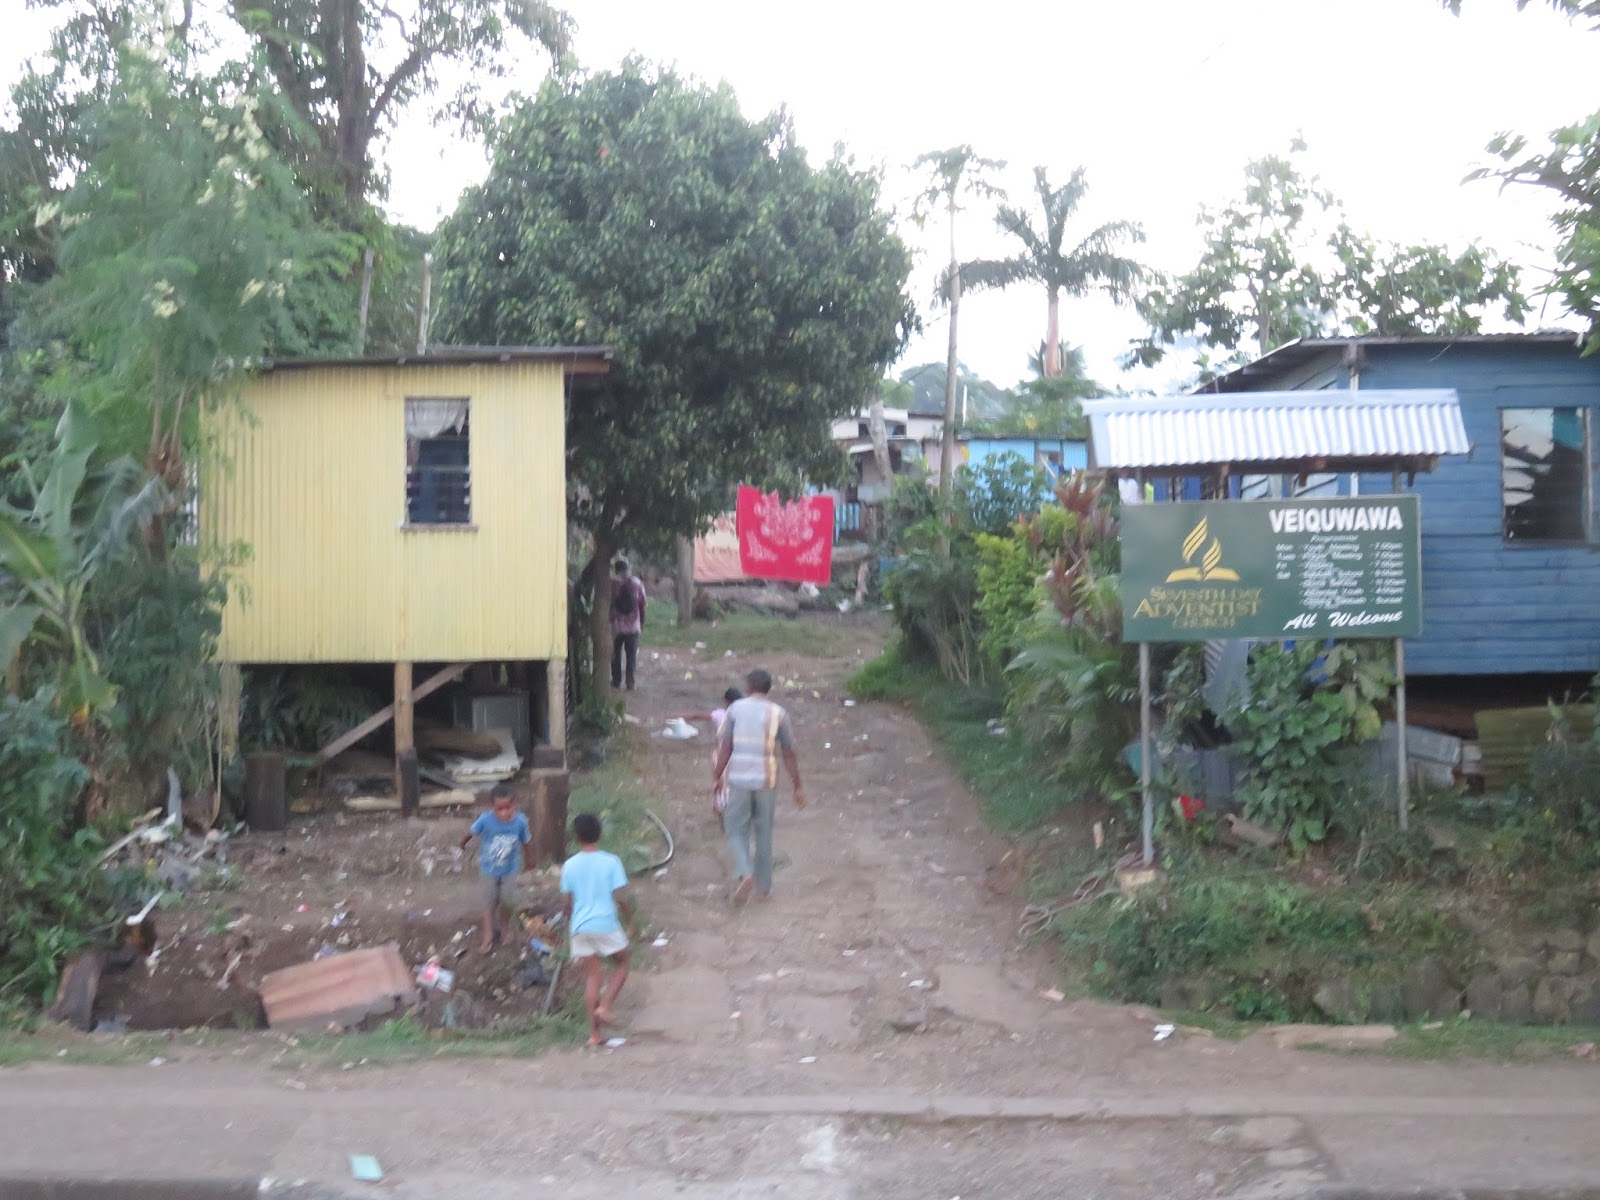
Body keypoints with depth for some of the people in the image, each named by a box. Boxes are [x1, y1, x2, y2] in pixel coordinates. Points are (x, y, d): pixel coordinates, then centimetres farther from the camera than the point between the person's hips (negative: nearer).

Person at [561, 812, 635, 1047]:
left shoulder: (570, 865, -1)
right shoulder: (611, 862, -8)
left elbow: (567, 902, 3)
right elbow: (621, 897, -11)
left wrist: (569, 925, 20)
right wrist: (630, 919, 6)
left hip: (580, 927, 3)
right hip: (606, 924, -3)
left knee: (592, 975, 8)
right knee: (621, 964, 20)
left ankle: (594, 1033, 7)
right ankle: (604, 1006, 0)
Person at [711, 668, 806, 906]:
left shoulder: (735, 709, -2)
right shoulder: (778, 714, -1)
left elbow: (725, 748, -4)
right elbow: (789, 754, 0)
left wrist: (716, 778, 4)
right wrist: (798, 786, 7)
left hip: (738, 779, -1)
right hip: (766, 780, 1)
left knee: (736, 830, 9)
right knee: (763, 833, 13)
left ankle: (744, 873, -15)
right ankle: (763, 887, 19)